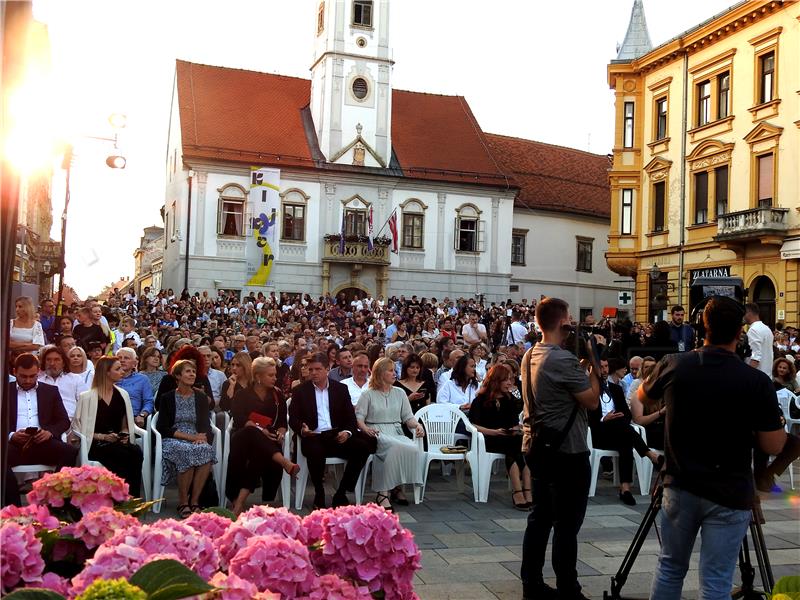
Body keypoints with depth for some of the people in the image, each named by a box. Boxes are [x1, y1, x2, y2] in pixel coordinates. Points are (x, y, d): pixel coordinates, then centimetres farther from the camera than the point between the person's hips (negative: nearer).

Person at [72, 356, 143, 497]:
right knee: (123, 455, -34)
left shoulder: (122, 394, 16)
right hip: (95, 445, -4)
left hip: (119, 443, 4)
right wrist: (103, 436, -13)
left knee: (136, 452, -30)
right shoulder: (87, 397, -1)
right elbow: (78, 427, -5)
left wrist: (124, 434, 0)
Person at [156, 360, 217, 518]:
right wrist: (190, 437, -14)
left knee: (206, 450, -33)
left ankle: (194, 501, -25)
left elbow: (206, 425, 10)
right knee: (186, 451, -37)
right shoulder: (167, 398, 6)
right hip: (172, 441, -2)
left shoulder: (201, 398, 15)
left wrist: (202, 437, -15)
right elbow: (163, 428, -2)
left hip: (197, 440, 2)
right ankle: (183, 503, -23)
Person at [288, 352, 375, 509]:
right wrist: (302, 429, -19)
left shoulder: (341, 389, 14)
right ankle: (319, 495, -12)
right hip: (313, 437, -3)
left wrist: (347, 432, -12)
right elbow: (293, 419, 4)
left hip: (337, 436, 3)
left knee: (363, 447, -23)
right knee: (315, 451, -37)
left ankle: (340, 495, -11)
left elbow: (351, 417, 10)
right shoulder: (300, 391, 10)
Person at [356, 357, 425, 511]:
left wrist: (417, 425, -5)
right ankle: (383, 493, -31)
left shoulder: (400, 393, 20)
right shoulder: (368, 395, 9)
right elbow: (358, 417, 2)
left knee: (414, 449, -30)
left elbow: (408, 417, 16)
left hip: (396, 433, 4)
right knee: (396, 447, -37)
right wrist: (366, 429, -19)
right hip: (376, 434, -4)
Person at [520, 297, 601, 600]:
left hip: (537, 447, 9)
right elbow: (592, 401, -14)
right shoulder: (563, 359, -20)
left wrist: (582, 366, 10)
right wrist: (592, 365, -3)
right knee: (566, 525, -1)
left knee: (539, 517, 13)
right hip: (567, 452, -9)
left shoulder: (530, 356, 8)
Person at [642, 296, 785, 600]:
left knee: (670, 567, 18)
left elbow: (642, 396, 14)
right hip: (729, 495, -3)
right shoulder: (757, 382, -16)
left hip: (679, 486, 3)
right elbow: (773, 446, -7)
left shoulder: (673, 366, -6)